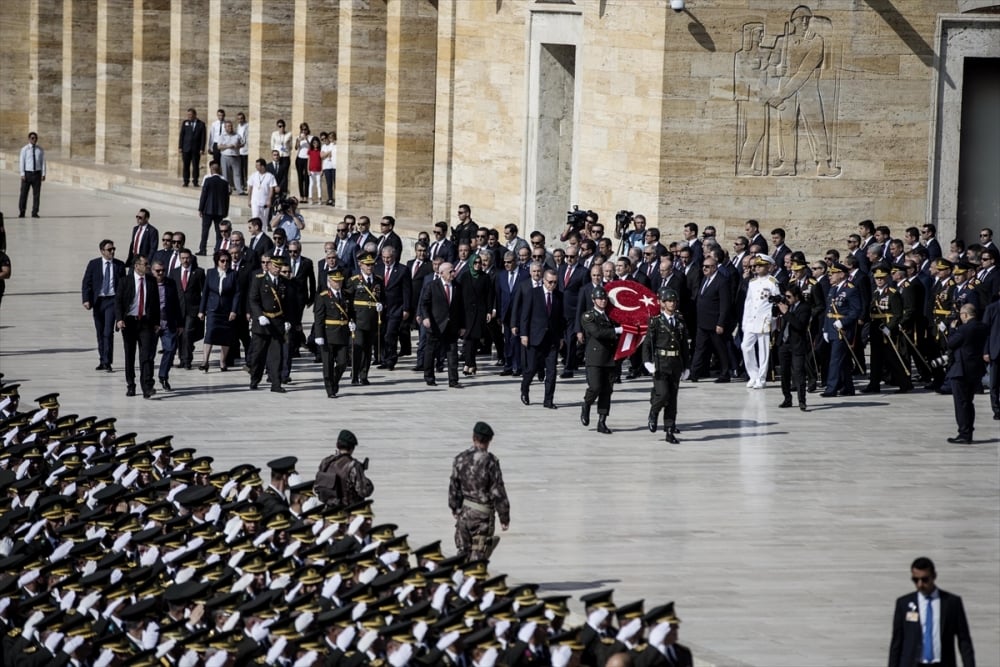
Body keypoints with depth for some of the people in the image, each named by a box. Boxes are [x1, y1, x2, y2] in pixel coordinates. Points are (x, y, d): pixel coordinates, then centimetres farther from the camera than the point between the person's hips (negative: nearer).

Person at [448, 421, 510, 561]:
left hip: (463, 513, 5)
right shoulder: (490, 462, -17)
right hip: (482, 516, -5)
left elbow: (454, 487, 10)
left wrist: (455, 508, 26)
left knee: (463, 553, 17)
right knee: (477, 557, 1)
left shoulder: (460, 459, 0)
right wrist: (504, 518, -5)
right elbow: (498, 492, -14)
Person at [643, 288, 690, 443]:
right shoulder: (656, 322, -3)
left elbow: (685, 346, 14)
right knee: (662, 394, -15)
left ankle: (670, 431, 11)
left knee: (672, 398, 6)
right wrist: (647, 361, -17)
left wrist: (686, 366, 13)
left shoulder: (680, 322, 9)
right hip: (660, 365, -4)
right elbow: (647, 343, -5)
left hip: (676, 365, 4)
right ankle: (653, 415, 15)